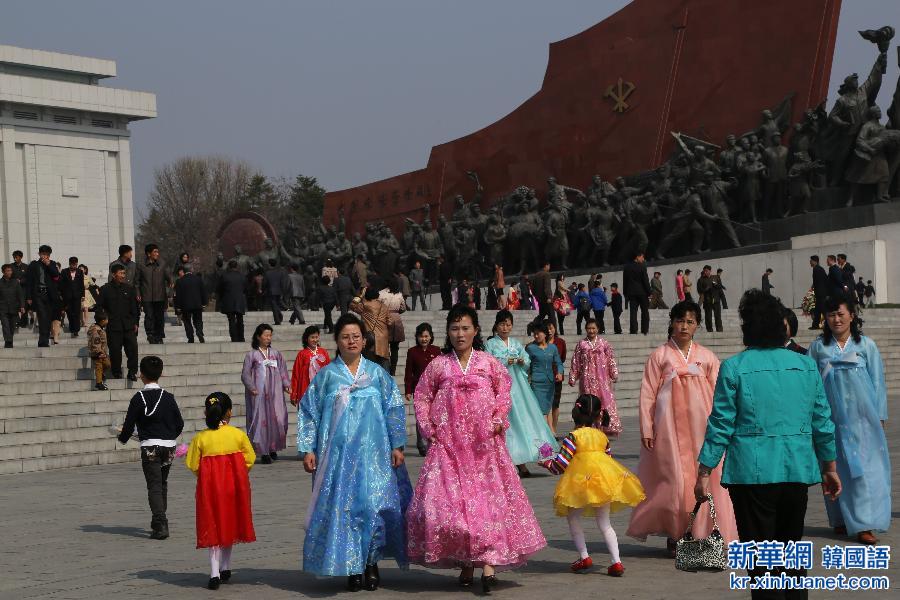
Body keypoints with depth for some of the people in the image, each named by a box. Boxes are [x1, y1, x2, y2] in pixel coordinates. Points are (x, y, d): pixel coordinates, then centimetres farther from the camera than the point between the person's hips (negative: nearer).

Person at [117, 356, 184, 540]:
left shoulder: (138, 398, -7)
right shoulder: (168, 397, 2)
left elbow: (129, 426, -5)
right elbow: (180, 424, 6)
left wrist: (122, 438, 16)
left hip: (150, 447, -4)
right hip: (168, 446, 4)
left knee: (154, 486, -5)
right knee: (162, 484, 19)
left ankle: (160, 525, -19)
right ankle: (159, 522, 27)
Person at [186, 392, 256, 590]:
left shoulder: (200, 438, -7)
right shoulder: (238, 434, -5)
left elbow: (193, 465, -5)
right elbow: (249, 459, -2)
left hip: (210, 486, -1)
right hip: (235, 484, 1)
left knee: (213, 528, 5)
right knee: (229, 525, 17)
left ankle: (214, 572, -3)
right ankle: (226, 568, 25)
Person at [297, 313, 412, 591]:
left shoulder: (377, 373, 8)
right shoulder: (326, 375, 7)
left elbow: (394, 409, 8)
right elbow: (308, 412, 8)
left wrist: (397, 445, 2)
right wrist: (308, 449, 2)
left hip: (373, 453, 0)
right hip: (338, 454, 0)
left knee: (374, 504, -5)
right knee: (342, 506, -2)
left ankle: (371, 563, 11)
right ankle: (352, 568, 8)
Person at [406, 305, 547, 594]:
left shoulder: (489, 363, 7)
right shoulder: (438, 365, 7)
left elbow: (504, 393, 9)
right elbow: (421, 398, 10)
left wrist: (499, 421, -5)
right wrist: (428, 429, 1)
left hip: (484, 443, 0)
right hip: (448, 445, 1)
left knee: (489, 499, -8)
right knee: (449, 500, -5)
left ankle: (488, 563, -10)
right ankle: (465, 563, 6)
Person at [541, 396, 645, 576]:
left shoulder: (573, 436, -5)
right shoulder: (602, 436, 12)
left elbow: (561, 464, -7)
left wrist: (545, 462, 11)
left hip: (581, 478, -5)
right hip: (606, 479, 5)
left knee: (573, 518, 15)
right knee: (604, 523, 11)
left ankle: (584, 557, 10)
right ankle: (616, 561, 2)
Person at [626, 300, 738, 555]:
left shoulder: (707, 357, 8)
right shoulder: (660, 355, 3)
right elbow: (647, 394, 1)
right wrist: (647, 429, -3)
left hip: (701, 426, 2)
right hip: (670, 426, -2)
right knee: (673, 479, 0)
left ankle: (704, 534, 8)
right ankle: (674, 535, 10)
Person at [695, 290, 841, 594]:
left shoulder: (734, 367, -8)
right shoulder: (806, 365, 4)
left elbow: (720, 425, -7)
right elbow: (823, 422, 9)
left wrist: (704, 472, 0)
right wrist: (829, 468, 20)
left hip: (752, 472, -4)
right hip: (798, 470, 4)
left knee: (760, 558, 2)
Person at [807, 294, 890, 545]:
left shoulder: (866, 345, 4)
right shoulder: (818, 347, 6)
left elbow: (878, 382, 5)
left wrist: (880, 416, 2)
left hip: (862, 416, -1)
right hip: (833, 418, 1)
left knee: (864, 467, -5)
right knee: (838, 467, 5)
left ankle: (864, 524, -6)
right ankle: (841, 520, 16)